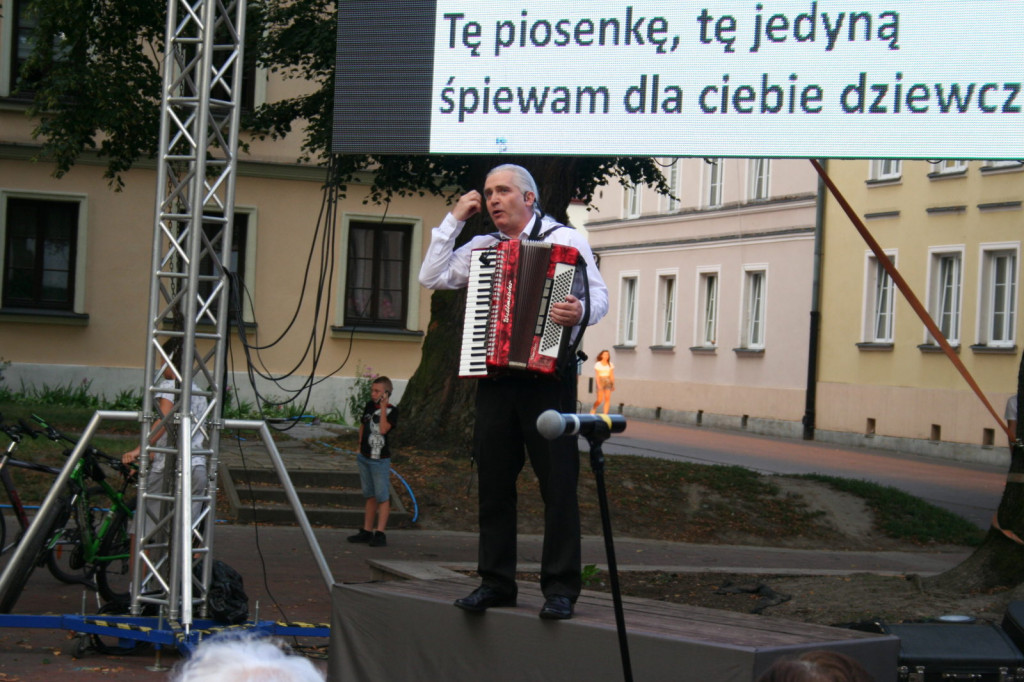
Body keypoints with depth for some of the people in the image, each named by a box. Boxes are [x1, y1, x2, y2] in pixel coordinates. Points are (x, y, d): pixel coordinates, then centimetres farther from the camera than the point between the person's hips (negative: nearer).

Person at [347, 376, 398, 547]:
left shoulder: (392, 411, -10)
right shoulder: (369, 406, 7)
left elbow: (383, 429, -23)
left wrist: (383, 408, -22)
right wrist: (360, 446, 15)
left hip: (380, 460, -7)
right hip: (364, 457, 7)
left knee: (382, 497, -5)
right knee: (370, 496, 14)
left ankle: (380, 533, -6)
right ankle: (367, 531, 20)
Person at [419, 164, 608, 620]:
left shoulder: (564, 240, 4)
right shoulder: (481, 248, 17)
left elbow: (598, 295, -3)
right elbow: (432, 278, 11)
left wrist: (581, 313, -26)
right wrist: (454, 221, 9)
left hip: (548, 374, -5)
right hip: (494, 377, 5)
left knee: (558, 483, -5)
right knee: (494, 483, 6)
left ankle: (560, 588, -3)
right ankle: (496, 581, 14)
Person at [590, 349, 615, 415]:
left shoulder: (610, 365, 7)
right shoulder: (598, 364, -2)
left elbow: (612, 375, 8)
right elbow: (597, 375, -7)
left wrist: (613, 384, 5)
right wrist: (598, 384, -16)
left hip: (608, 382, 3)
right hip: (600, 381, -3)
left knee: (607, 398, -8)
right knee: (600, 400, -6)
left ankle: (605, 414, -7)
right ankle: (593, 409, 23)